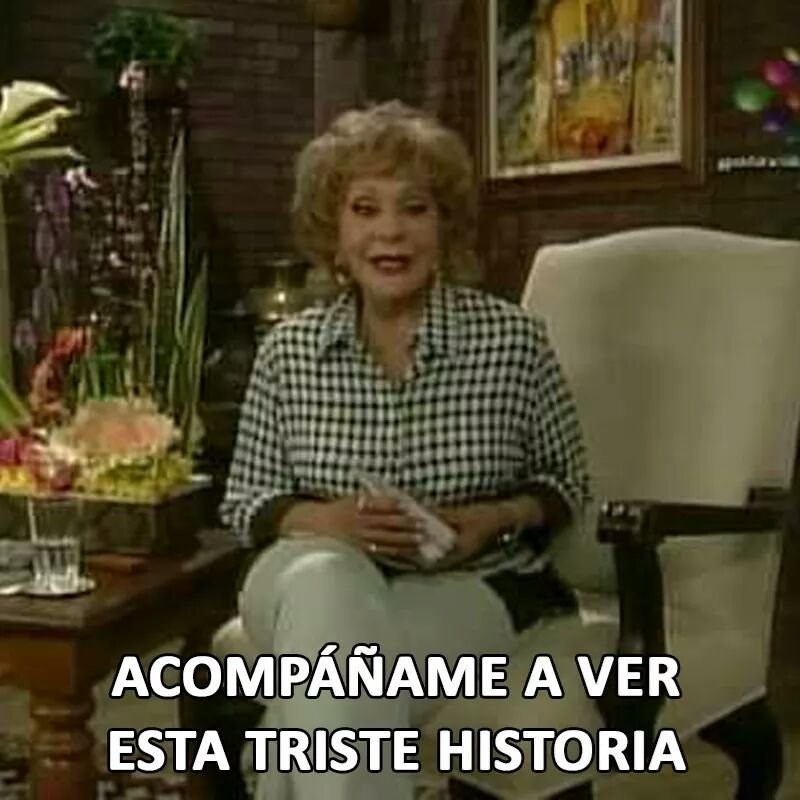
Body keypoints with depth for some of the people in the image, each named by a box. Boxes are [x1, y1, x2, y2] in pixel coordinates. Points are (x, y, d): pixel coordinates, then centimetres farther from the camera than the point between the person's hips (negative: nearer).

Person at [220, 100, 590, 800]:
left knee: (326, 662, -34)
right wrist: (332, 519, -14)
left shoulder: (513, 340, -2)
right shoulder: (288, 352, 3)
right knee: (326, 580, -36)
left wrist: (496, 519, -13)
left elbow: (567, 483, 9)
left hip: (468, 585, -1)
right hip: (318, 584, 2)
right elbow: (245, 502, 8)